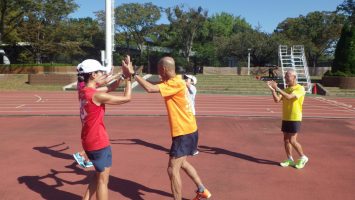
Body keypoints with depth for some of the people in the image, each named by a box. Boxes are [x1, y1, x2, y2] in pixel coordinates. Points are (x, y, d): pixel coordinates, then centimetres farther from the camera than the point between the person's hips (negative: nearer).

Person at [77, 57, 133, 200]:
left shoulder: (84, 91, 2)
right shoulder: (96, 95, -23)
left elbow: (108, 89, 10)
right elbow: (127, 98, -17)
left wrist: (123, 76, 2)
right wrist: (128, 76, -9)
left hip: (89, 141, 9)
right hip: (99, 143, -9)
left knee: (99, 175, 24)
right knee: (103, 179, 6)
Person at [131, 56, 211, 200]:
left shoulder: (176, 83, -22)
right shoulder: (172, 82, 9)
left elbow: (150, 89, -31)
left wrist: (133, 74, -23)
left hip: (184, 132, -10)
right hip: (187, 130, 10)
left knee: (172, 170, -5)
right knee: (182, 163, 26)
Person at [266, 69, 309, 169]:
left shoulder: (300, 88, -11)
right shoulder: (286, 89, 11)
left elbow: (289, 97, -27)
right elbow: (277, 100, 0)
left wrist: (277, 88, -28)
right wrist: (272, 89, -13)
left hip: (295, 119, -7)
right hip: (285, 118, 7)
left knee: (292, 140, -7)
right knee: (286, 139, 9)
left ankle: (303, 158, 13)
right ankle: (289, 159, 21)